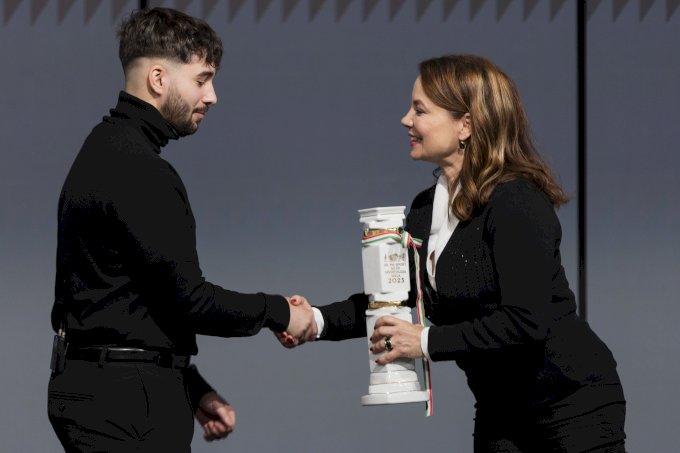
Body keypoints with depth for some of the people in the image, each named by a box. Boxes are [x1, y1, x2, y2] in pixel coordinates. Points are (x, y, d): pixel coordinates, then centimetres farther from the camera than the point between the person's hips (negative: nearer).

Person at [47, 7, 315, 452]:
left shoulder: (106, 151, 17)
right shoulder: (135, 170, -16)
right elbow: (188, 298, -19)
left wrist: (195, 392, 20)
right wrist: (277, 312, -3)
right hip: (124, 402, -10)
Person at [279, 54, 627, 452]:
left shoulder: (516, 203, -20)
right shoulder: (426, 210, 7)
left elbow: (526, 321, -26)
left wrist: (427, 341, -23)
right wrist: (317, 321, -7)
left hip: (574, 403, -8)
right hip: (500, 412, 8)